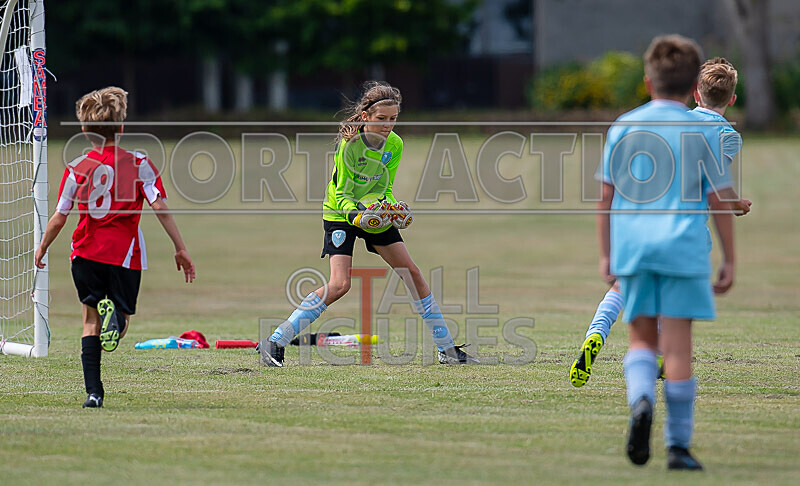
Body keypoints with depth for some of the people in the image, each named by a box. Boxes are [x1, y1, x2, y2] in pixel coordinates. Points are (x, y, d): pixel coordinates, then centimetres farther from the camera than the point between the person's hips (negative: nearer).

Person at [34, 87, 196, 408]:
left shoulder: (76, 169, 0)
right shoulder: (138, 164, -2)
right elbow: (159, 207, -9)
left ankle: (93, 392, -4)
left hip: (86, 253, 1)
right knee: (122, 314, 9)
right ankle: (115, 315, -30)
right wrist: (180, 249, -5)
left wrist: (41, 249, 19)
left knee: (91, 319, 11)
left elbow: (59, 218, 2)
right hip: (125, 255, -1)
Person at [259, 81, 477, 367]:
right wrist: (355, 215, -39)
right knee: (339, 285, -21)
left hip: (376, 214, 6)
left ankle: (447, 350, 12)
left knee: (412, 273, 1)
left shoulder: (394, 145, -8)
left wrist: (393, 208, -19)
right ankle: (274, 343, -16)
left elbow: (384, 189, 1)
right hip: (340, 214, -6)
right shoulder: (350, 143, -23)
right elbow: (342, 193, -21)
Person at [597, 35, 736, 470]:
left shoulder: (623, 128, 7)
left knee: (642, 337, 13)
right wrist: (729, 261, 7)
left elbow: (606, 196, 8)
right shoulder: (703, 133, 1)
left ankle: (640, 399, -18)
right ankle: (678, 446, 1)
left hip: (632, 246, 2)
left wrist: (606, 254, 16)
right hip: (683, 249, -2)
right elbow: (719, 200, 0)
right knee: (677, 344, 0)